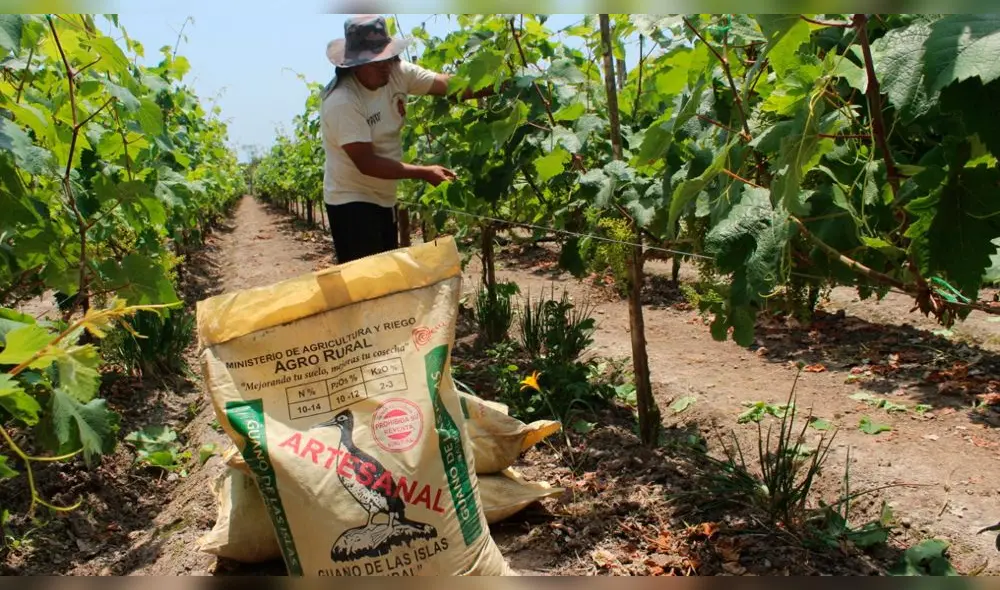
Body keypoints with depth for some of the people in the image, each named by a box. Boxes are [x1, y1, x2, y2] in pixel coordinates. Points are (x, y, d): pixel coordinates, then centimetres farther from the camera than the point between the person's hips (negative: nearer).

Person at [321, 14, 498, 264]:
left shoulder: (397, 73, -5)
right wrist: (423, 172, -27)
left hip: (384, 197, 8)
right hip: (352, 200, -8)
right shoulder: (342, 102, -25)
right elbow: (366, 163, -27)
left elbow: (449, 84, -11)